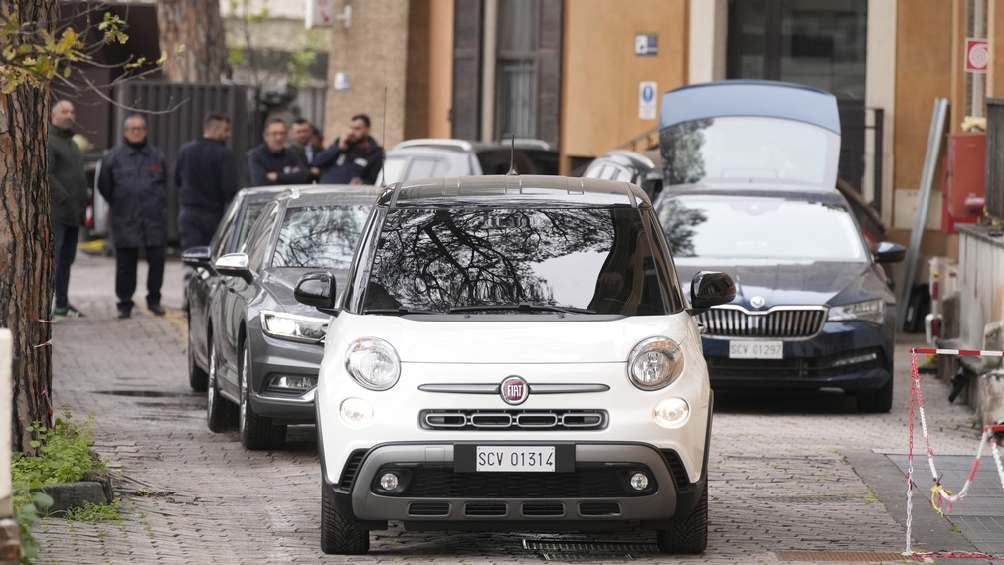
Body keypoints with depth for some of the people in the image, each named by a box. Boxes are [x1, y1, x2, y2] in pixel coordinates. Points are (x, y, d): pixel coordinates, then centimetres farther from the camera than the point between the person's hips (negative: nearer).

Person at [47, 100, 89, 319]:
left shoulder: (71, 144, 22)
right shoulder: (48, 142, -8)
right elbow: (46, 175, -18)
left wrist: (82, 205, 15)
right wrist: (65, 198, -21)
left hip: (72, 214, 9)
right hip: (56, 212, -9)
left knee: (66, 259, 12)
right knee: (52, 258, -14)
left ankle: (62, 304, 18)